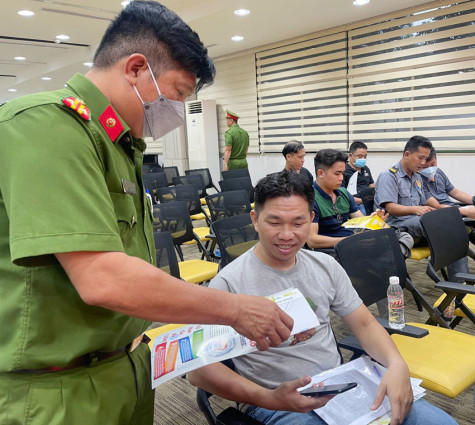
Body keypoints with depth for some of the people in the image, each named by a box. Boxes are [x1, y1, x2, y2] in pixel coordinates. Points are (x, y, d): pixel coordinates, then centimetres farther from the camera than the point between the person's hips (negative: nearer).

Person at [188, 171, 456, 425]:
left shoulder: (326, 266, 4)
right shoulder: (230, 283, -13)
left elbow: (365, 324, 9)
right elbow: (199, 369, -13)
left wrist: (397, 365, -11)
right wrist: (268, 399, -24)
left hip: (341, 387, 5)